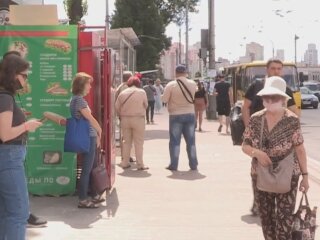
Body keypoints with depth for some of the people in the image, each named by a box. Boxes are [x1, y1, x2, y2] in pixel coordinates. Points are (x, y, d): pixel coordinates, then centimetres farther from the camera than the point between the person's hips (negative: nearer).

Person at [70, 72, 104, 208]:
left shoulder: (79, 99, 15)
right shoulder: (79, 100, -15)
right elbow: (90, 118, -12)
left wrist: (96, 135, 10)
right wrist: (99, 131, 2)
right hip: (87, 138, -10)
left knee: (90, 168, 16)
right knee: (87, 169, -4)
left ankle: (94, 195, 25)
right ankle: (83, 200, 1)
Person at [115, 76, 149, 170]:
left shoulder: (123, 93, 3)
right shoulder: (142, 92, -5)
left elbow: (117, 107, 4)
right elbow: (146, 105, 2)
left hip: (125, 119, 3)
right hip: (138, 119, -3)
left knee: (126, 142, 13)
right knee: (139, 143, 2)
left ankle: (125, 163, 15)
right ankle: (140, 164, 2)